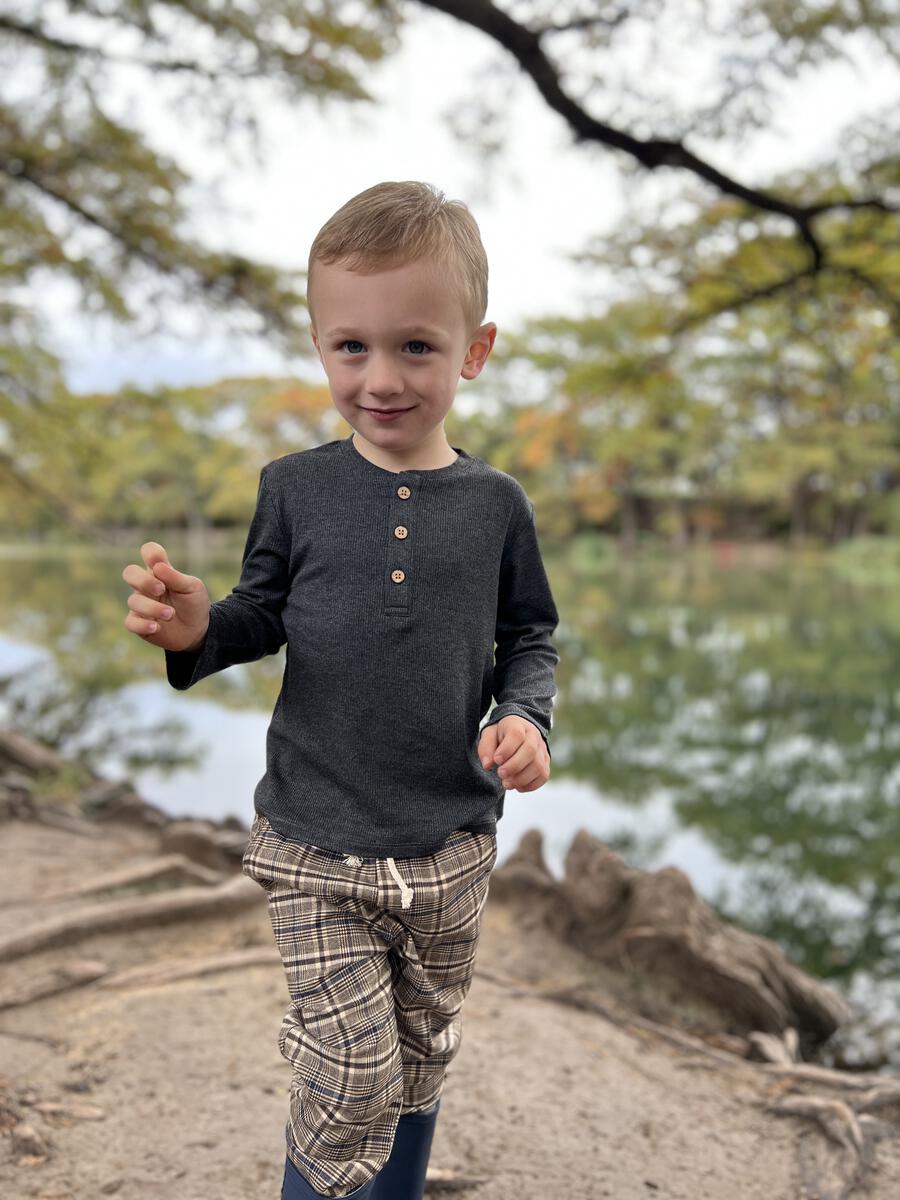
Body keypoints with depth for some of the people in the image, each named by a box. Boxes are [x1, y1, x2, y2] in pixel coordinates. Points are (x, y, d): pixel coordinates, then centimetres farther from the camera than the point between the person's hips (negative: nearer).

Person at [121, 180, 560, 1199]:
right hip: (315, 849, -2)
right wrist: (198, 629, -18)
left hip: (452, 847, 2)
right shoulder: (295, 489, -6)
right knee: (350, 1075, 0)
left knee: (422, 1055, 21)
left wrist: (525, 716, -13)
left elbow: (529, 637, 6)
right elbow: (264, 615, 3)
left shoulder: (496, 505, -4)